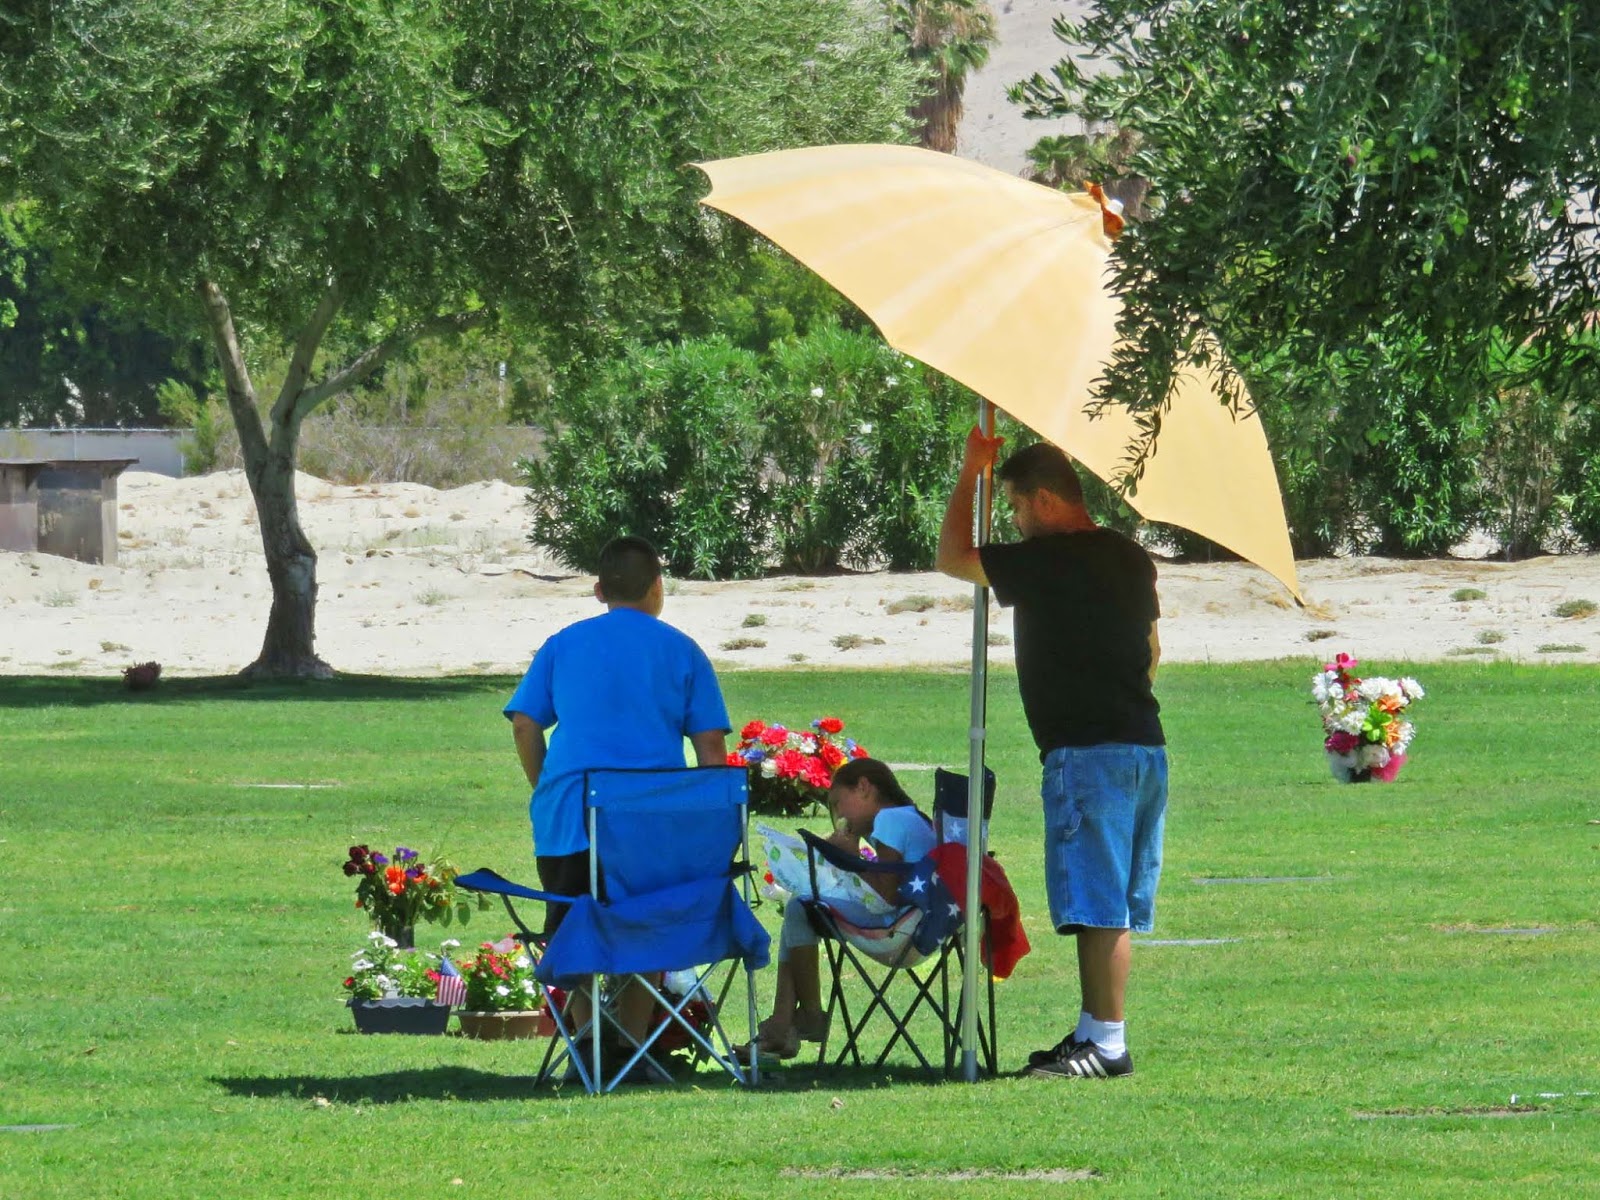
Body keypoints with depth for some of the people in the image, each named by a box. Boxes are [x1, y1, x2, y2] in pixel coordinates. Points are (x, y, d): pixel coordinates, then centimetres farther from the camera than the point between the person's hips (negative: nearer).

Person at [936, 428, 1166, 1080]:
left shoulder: (1047, 562, -12)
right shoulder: (1129, 558, 13)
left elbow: (952, 557, 0)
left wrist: (970, 474, 8)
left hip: (1086, 750, -9)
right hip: (1145, 744, 9)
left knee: (1098, 905, -8)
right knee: (1114, 906, 12)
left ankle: (1107, 1044, -9)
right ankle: (1094, 1031, 17)